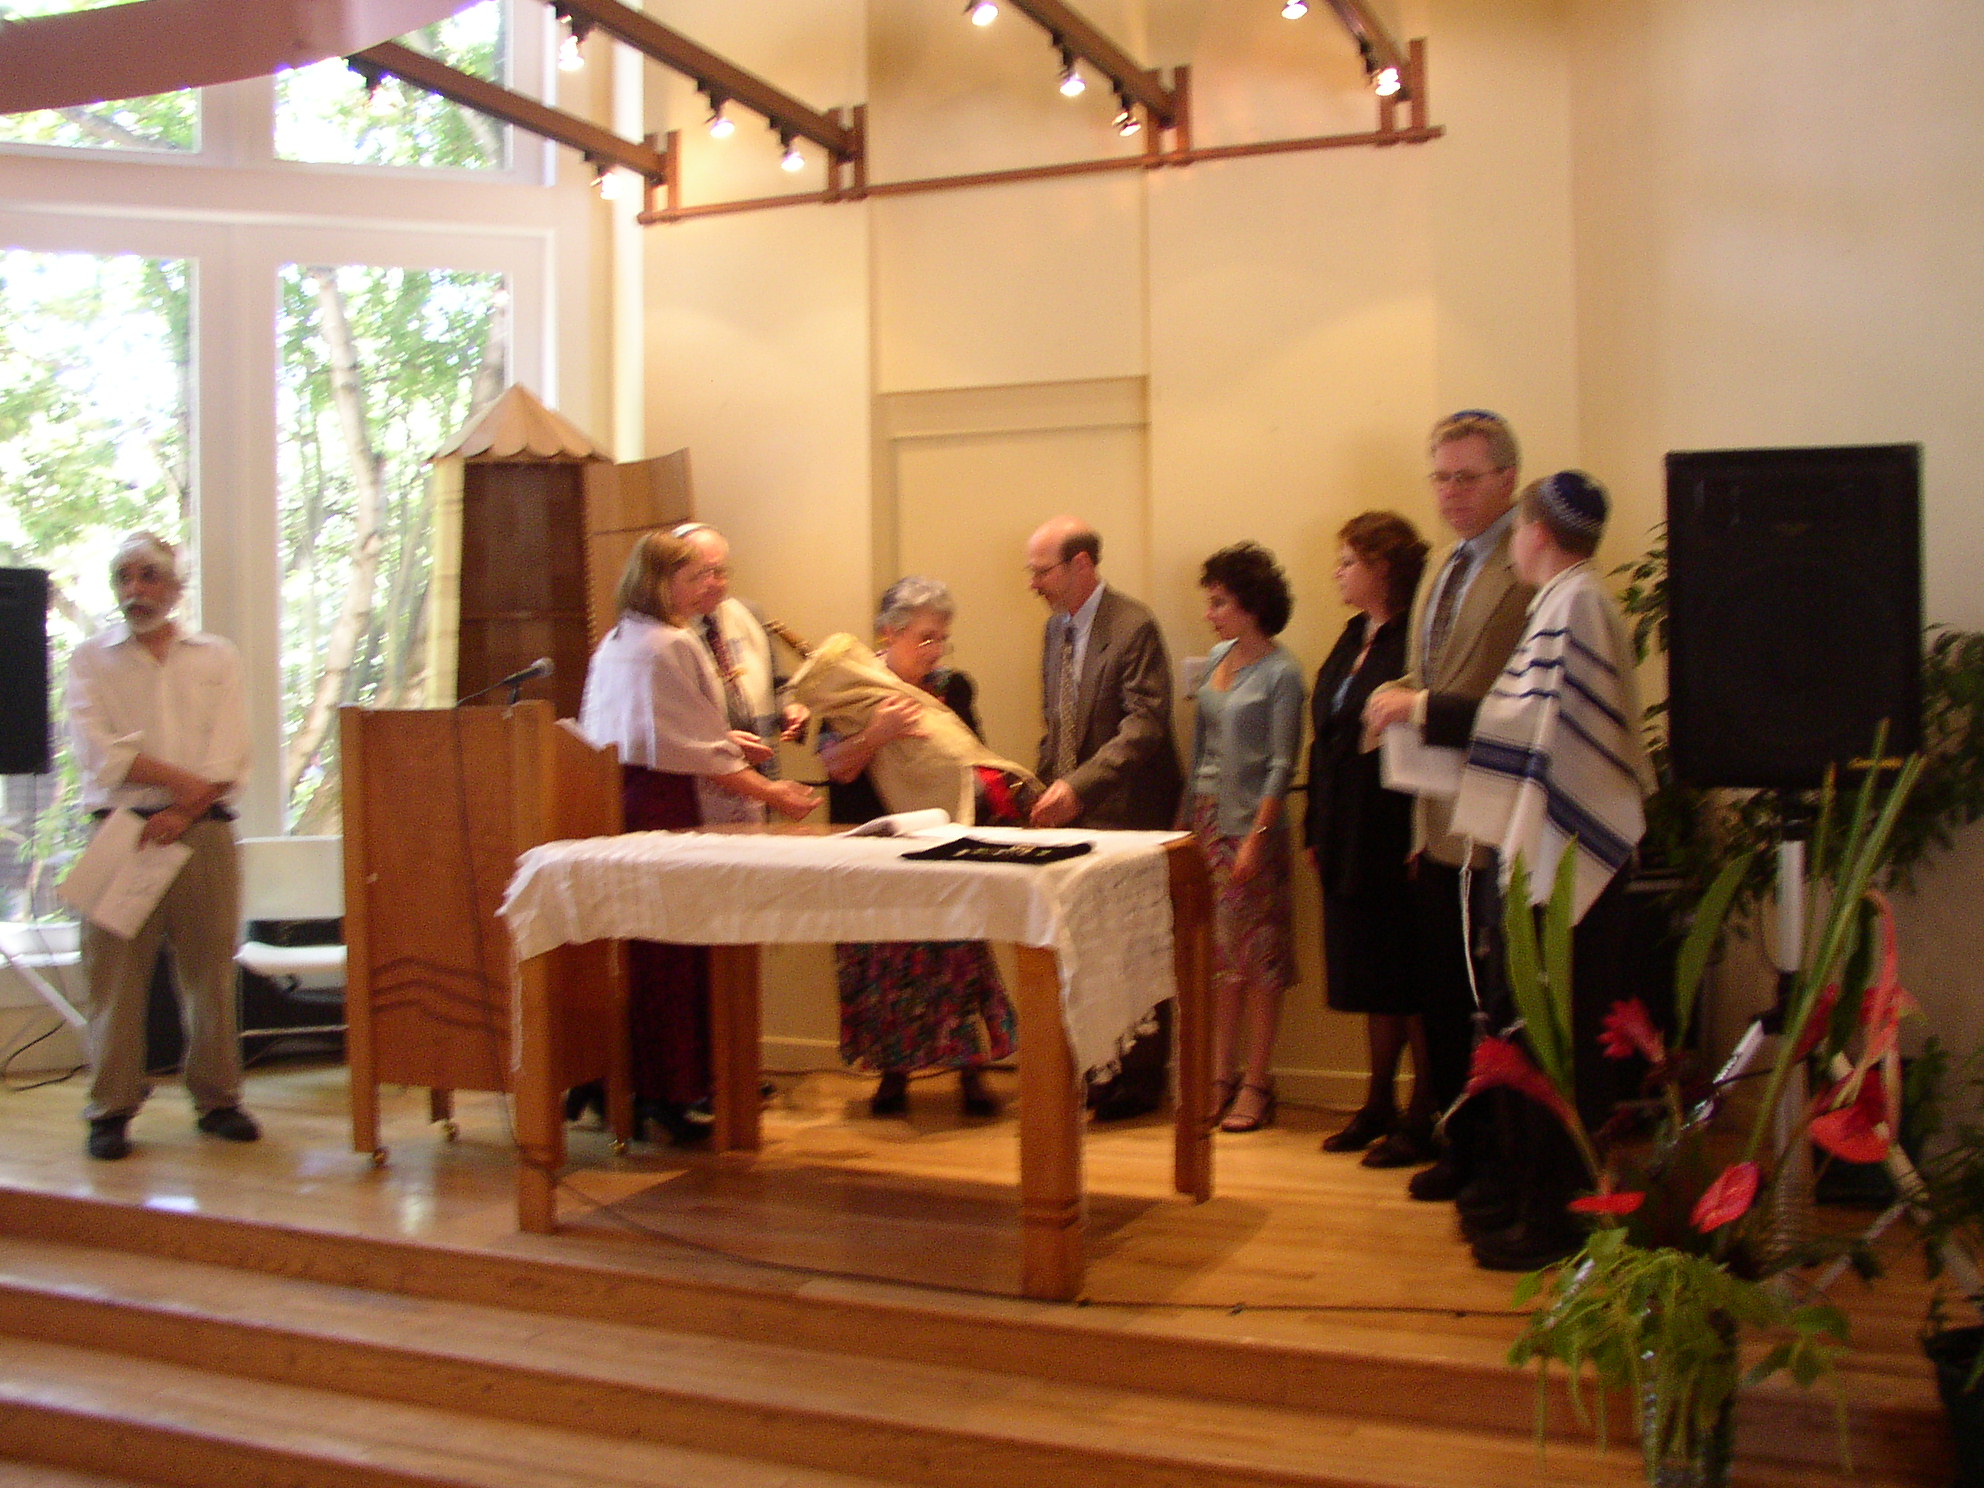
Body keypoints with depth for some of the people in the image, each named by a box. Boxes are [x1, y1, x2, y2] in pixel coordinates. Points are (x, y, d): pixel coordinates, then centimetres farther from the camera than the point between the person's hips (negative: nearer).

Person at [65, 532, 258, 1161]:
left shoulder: (216, 658, 11)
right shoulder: (90, 659, 10)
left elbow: (229, 758, 2)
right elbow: (97, 748, -4)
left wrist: (181, 814, -10)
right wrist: (178, 779, -10)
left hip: (202, 832, 1)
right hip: (121, 829, -1)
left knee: (210, 970, 3)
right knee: (116, 974, -2)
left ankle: (218, 1099, 12)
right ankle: (111, 1109, 4)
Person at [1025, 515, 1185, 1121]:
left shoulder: (1134, 627, -14)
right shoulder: (1056, 627, 12)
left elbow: (1143, 726, -21)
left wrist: (1077, 786, -27)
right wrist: (1047, 790, 9)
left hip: (1129, 814, -7)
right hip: (1072, 813, 7)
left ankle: (1140, 1079, 14)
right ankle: (1099, 1068, 18)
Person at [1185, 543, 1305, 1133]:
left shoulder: (1280, 673, -9)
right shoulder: (1217, 659, 11)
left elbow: (1282, 764, -12)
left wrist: (1256, 837, -17)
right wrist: (1190, 817, 13)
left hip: (1252, 826, -6)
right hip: (1208, 820, 6)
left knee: (1259, 957, 1)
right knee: (1220, 957, 9)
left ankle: (1255, 1085, 7)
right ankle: (1221, 1074, 16)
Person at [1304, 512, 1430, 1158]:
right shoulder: (1354, 638, 14)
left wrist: (1420, 841, -19)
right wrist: (1316, 829, 13)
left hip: (1398, 834, -8)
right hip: (1349, 838, 8)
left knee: (1410, 981, 1)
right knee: (1373, 977, 14)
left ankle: (1424, 1112, 13)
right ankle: (1379, 1104, 24)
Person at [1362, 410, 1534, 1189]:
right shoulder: (1443, 569, 14)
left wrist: (1423, 708, -23)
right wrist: (1394, 700, 10)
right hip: (1437, 823, 9)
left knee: (1484, 1002, 3)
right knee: (1437, 988, 21)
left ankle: (1479, 1154, 18)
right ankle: (1442, 1122, 37)